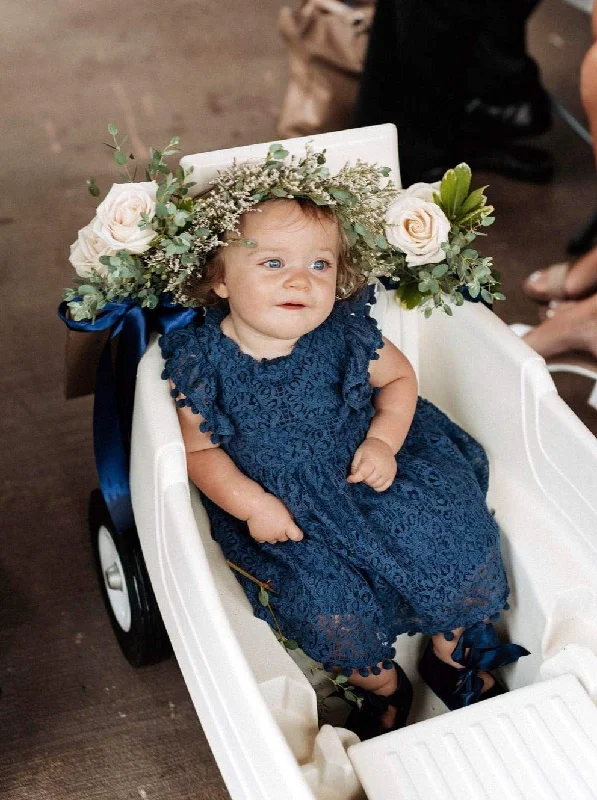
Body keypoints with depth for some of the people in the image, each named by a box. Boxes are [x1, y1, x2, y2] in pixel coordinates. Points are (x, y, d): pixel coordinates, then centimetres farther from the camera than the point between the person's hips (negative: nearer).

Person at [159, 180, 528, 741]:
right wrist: (251, 504, -18)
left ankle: (452, 656, 24)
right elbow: (200, 448, -5)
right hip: (280, 506, -1)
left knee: (451, 548, -9)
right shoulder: (202, 360, -16)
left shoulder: (347, 335, -13)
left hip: (371, 473, 2)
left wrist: (383, 442, -12)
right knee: (329, 608, -18)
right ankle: (379, 684, 16)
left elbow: (399, 377, 4)